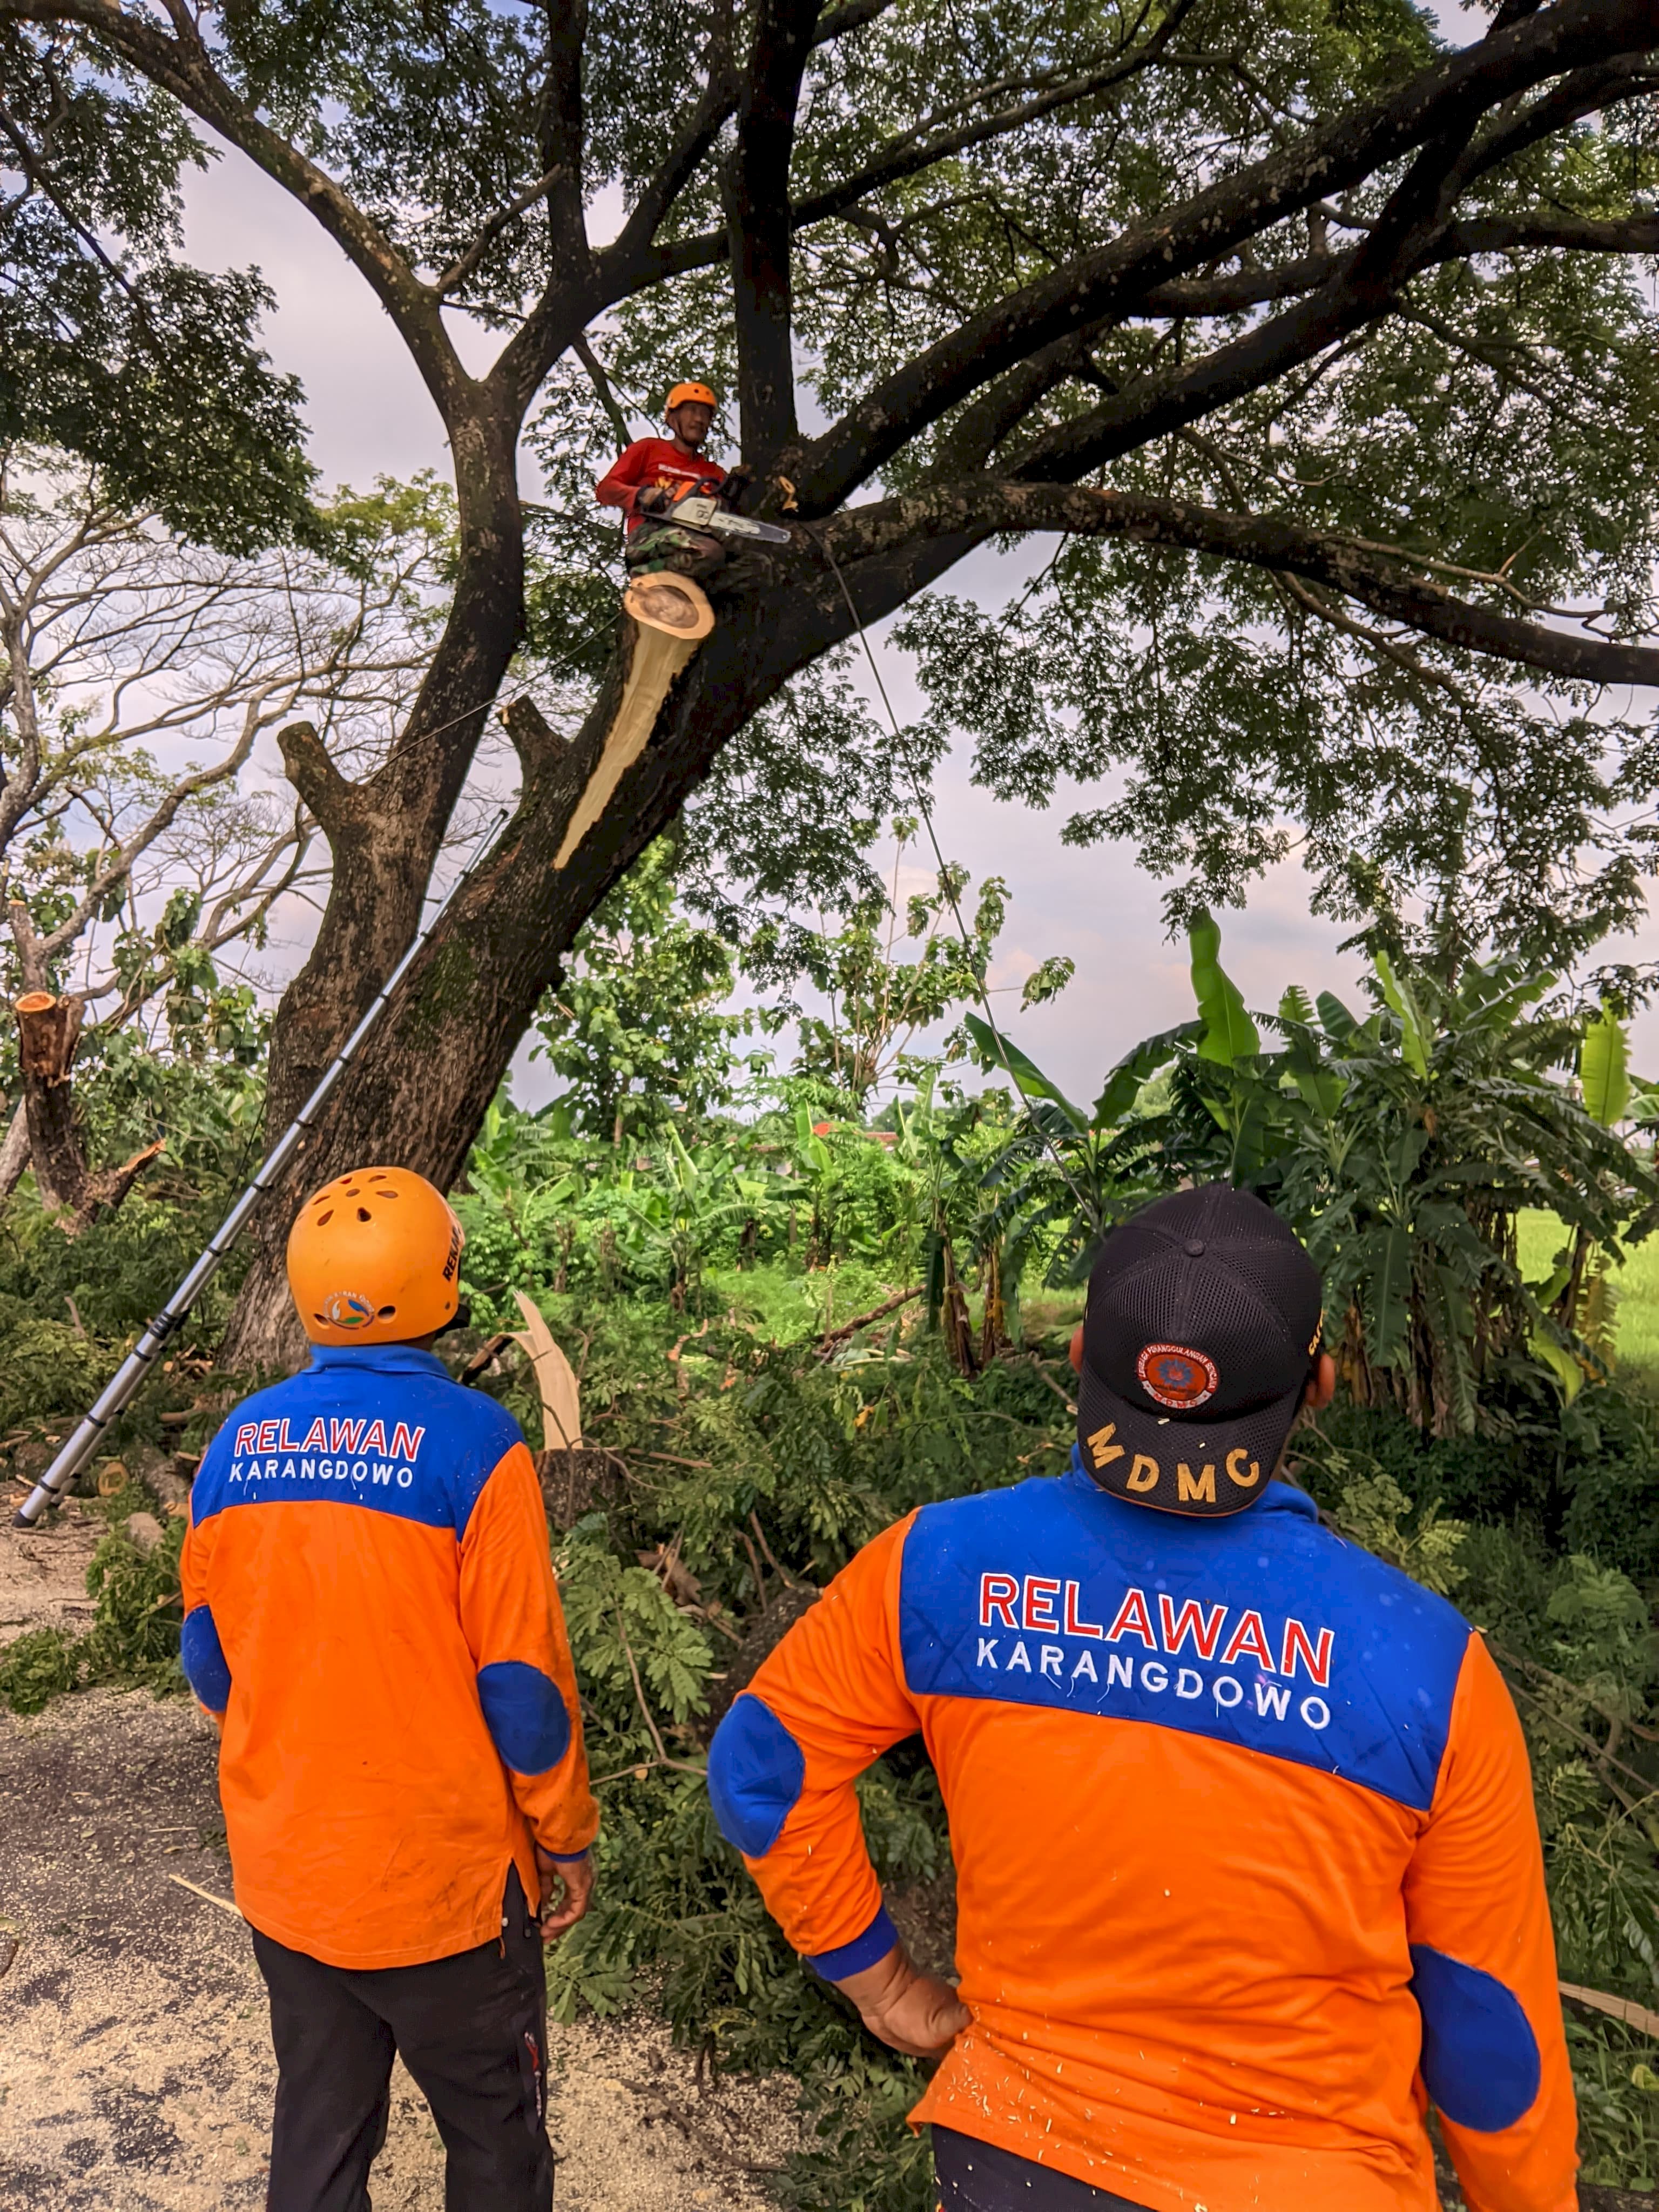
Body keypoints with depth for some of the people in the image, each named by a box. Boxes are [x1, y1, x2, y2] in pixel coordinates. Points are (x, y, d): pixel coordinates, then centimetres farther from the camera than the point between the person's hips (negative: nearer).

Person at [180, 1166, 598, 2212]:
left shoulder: (239, 1442, -5)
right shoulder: (473, 1445, -21)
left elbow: (211, 1663, 6)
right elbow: (522, 1684, -16)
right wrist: (567, 1840, -2)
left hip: (285, 1878, 5)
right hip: (443, 1884, -5)